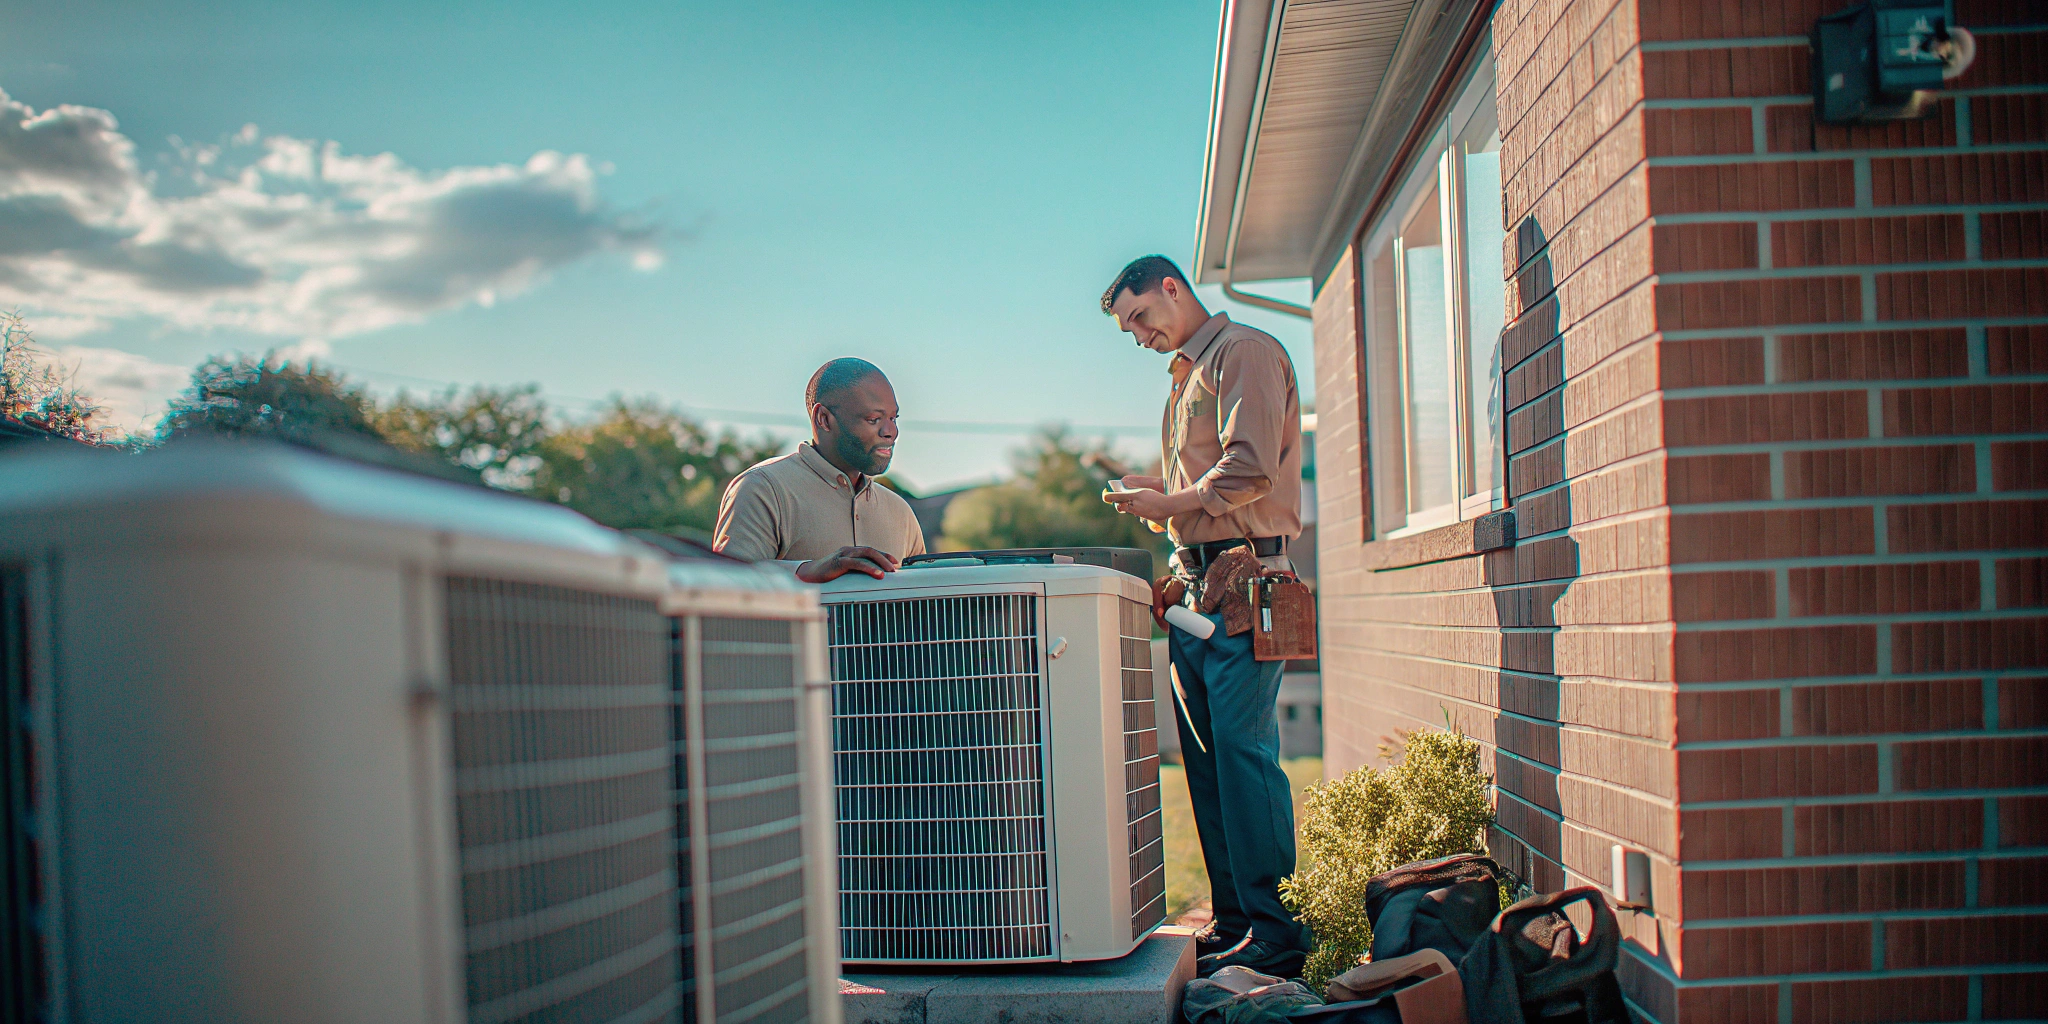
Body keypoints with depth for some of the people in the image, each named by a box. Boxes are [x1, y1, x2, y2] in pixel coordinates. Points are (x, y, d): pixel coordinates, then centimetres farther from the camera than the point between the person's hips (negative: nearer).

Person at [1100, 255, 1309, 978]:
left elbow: (1251, 470, -16)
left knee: (1243, 750, -12)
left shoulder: (1246, 353, -4)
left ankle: (1276, 933, -9)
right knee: (1206, 756, 7)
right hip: (1193, 583, 9)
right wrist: (1156, 492, 8)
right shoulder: (1187, 374, 25)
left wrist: (1169, 503, -7)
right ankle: (1232, 919, 12)